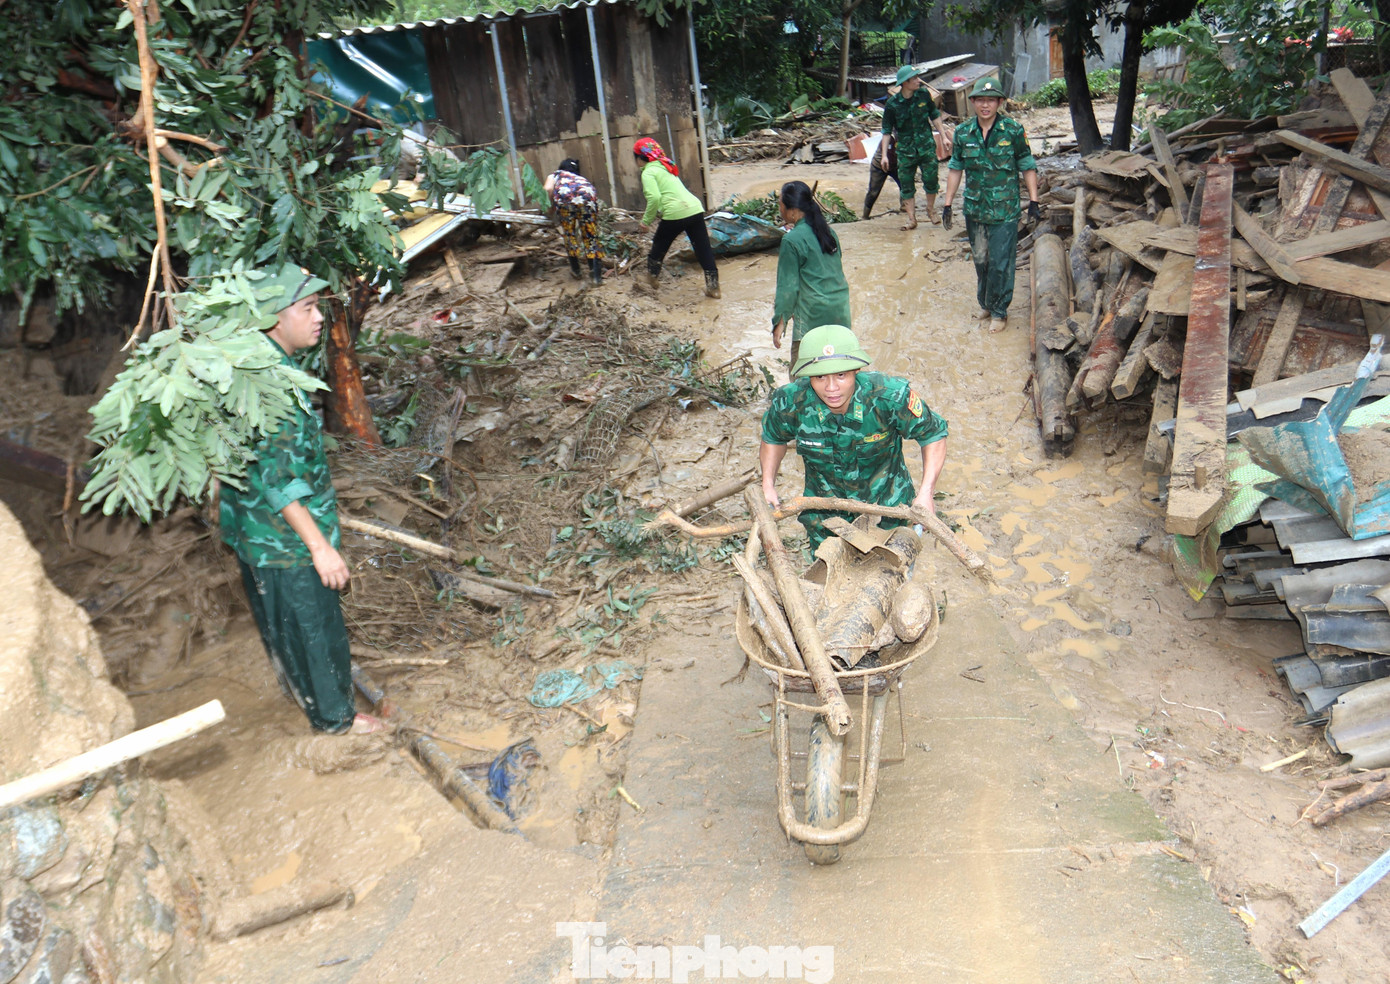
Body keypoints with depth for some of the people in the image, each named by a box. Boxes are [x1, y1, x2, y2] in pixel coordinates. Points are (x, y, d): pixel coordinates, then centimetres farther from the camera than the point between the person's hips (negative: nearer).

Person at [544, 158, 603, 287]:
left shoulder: (555, 174, 32)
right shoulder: (582, 178, 42)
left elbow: (548, 189, 9)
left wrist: (551, 207, 25)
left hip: (564, 196, -2)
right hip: (588, 196, 2)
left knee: (569, 234, 17)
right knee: (591, 237, 9)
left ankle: (576, 271, 28)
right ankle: (597, 276, 0)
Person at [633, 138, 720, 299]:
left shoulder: (648, 172, -2)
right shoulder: (667, 167, 24)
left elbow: (654, 198, -15)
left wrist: (646, 220, -4)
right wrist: (655, 213, 28)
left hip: (675, 214, -7)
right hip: (695, 209, 7)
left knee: (659, 247, 16)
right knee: (704, 249, 7)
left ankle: (651, 280, 33)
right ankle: (713, 287, 11)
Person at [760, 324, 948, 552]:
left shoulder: (890, 396, -30)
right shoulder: (791, 403, -24)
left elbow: (933, 433, -13)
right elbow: (774, 437, 1)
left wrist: (926, 493, -23)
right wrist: (768, 485, -10)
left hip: (888, 507, -1)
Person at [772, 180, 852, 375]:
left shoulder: (792, 240, -13)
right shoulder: (827, 230, 10)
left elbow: (788, 286, -12)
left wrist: (780, 321, -5)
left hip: (814, 314, -8)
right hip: (841, 308, 8)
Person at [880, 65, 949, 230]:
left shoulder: (924, 94, -2)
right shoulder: (892, 104, -9)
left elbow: (934, 115, 11)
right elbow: (887, 130, -3)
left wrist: (943, 137, 11)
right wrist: (884, 154, -6)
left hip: (927, 146, 1)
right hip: (906, 150, -1)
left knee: (931, 180, 3)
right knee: (906, 185, 2)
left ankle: (931, 210, 27)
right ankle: (911, 219, 13)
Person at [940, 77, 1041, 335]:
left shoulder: (1014, 130, -6)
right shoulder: (963, 132, 1)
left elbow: (1027, 166, 0)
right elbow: (956, 169, 10)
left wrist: (1033, 201, -4)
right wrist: (947, 203, 8)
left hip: (1005, 211, -3)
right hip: (974, 209, 3)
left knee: (1001, 263, -1)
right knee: (980, 260, 14)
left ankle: (999, 311, 13)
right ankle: (985, 304, 32)